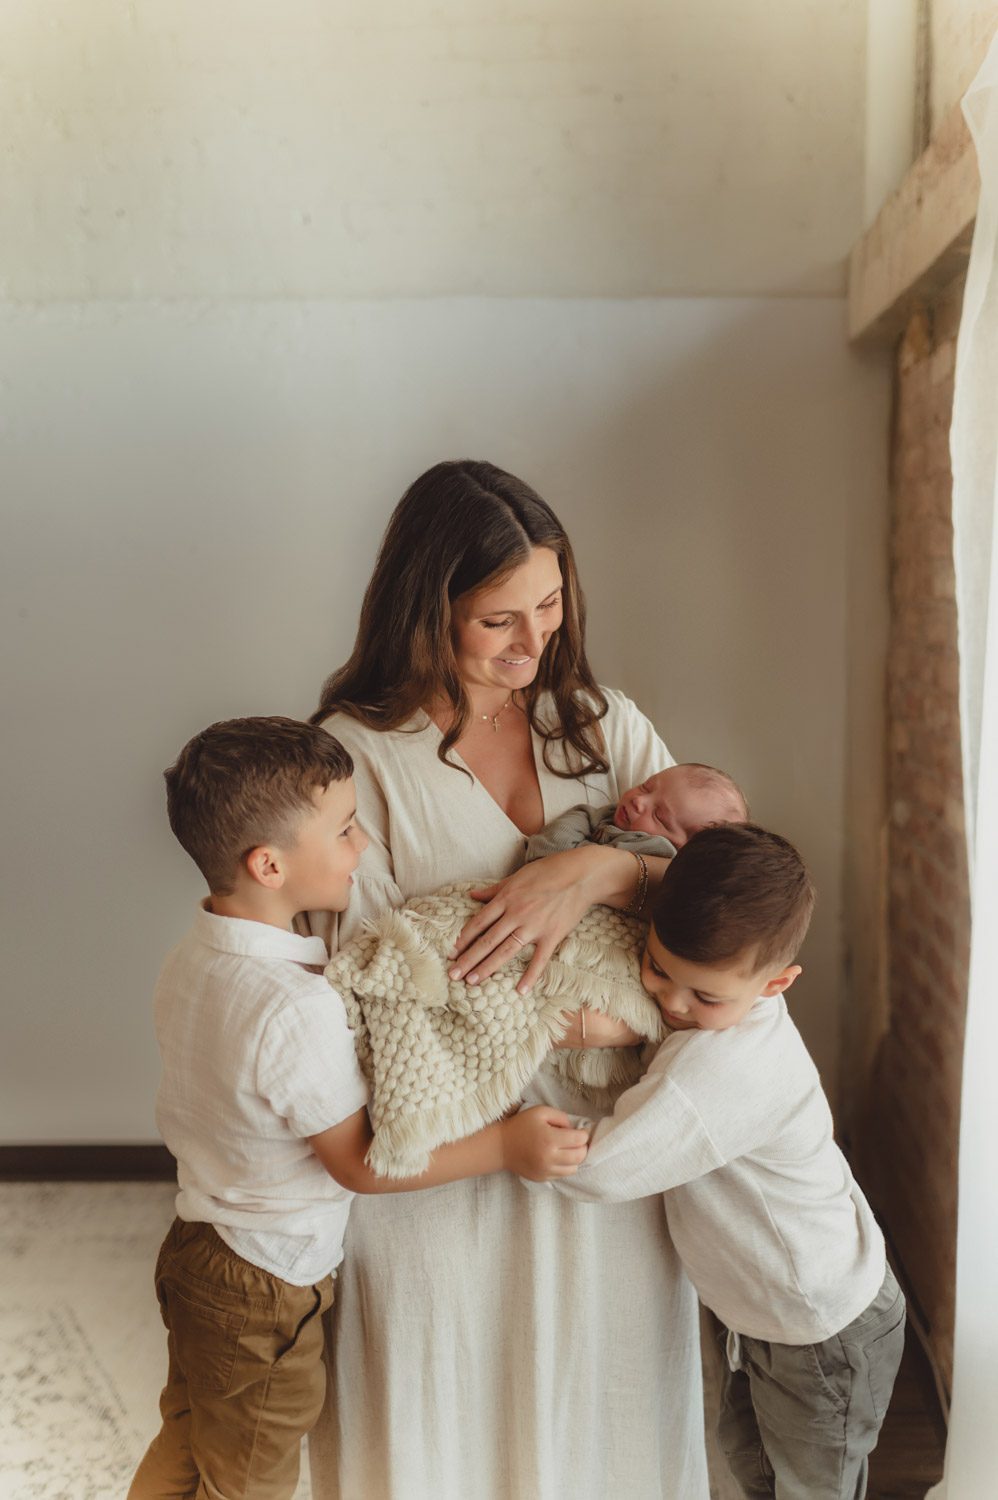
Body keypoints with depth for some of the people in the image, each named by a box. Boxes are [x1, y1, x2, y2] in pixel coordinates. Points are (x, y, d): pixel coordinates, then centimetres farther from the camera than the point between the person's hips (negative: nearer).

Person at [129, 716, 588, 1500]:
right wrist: (506, 1145, -21)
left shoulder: (192, 960, -7)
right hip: (267, 1289, -7)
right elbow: (359, 1163, -24)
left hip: (196, 1241, 7)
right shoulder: (301, 1008, -34)